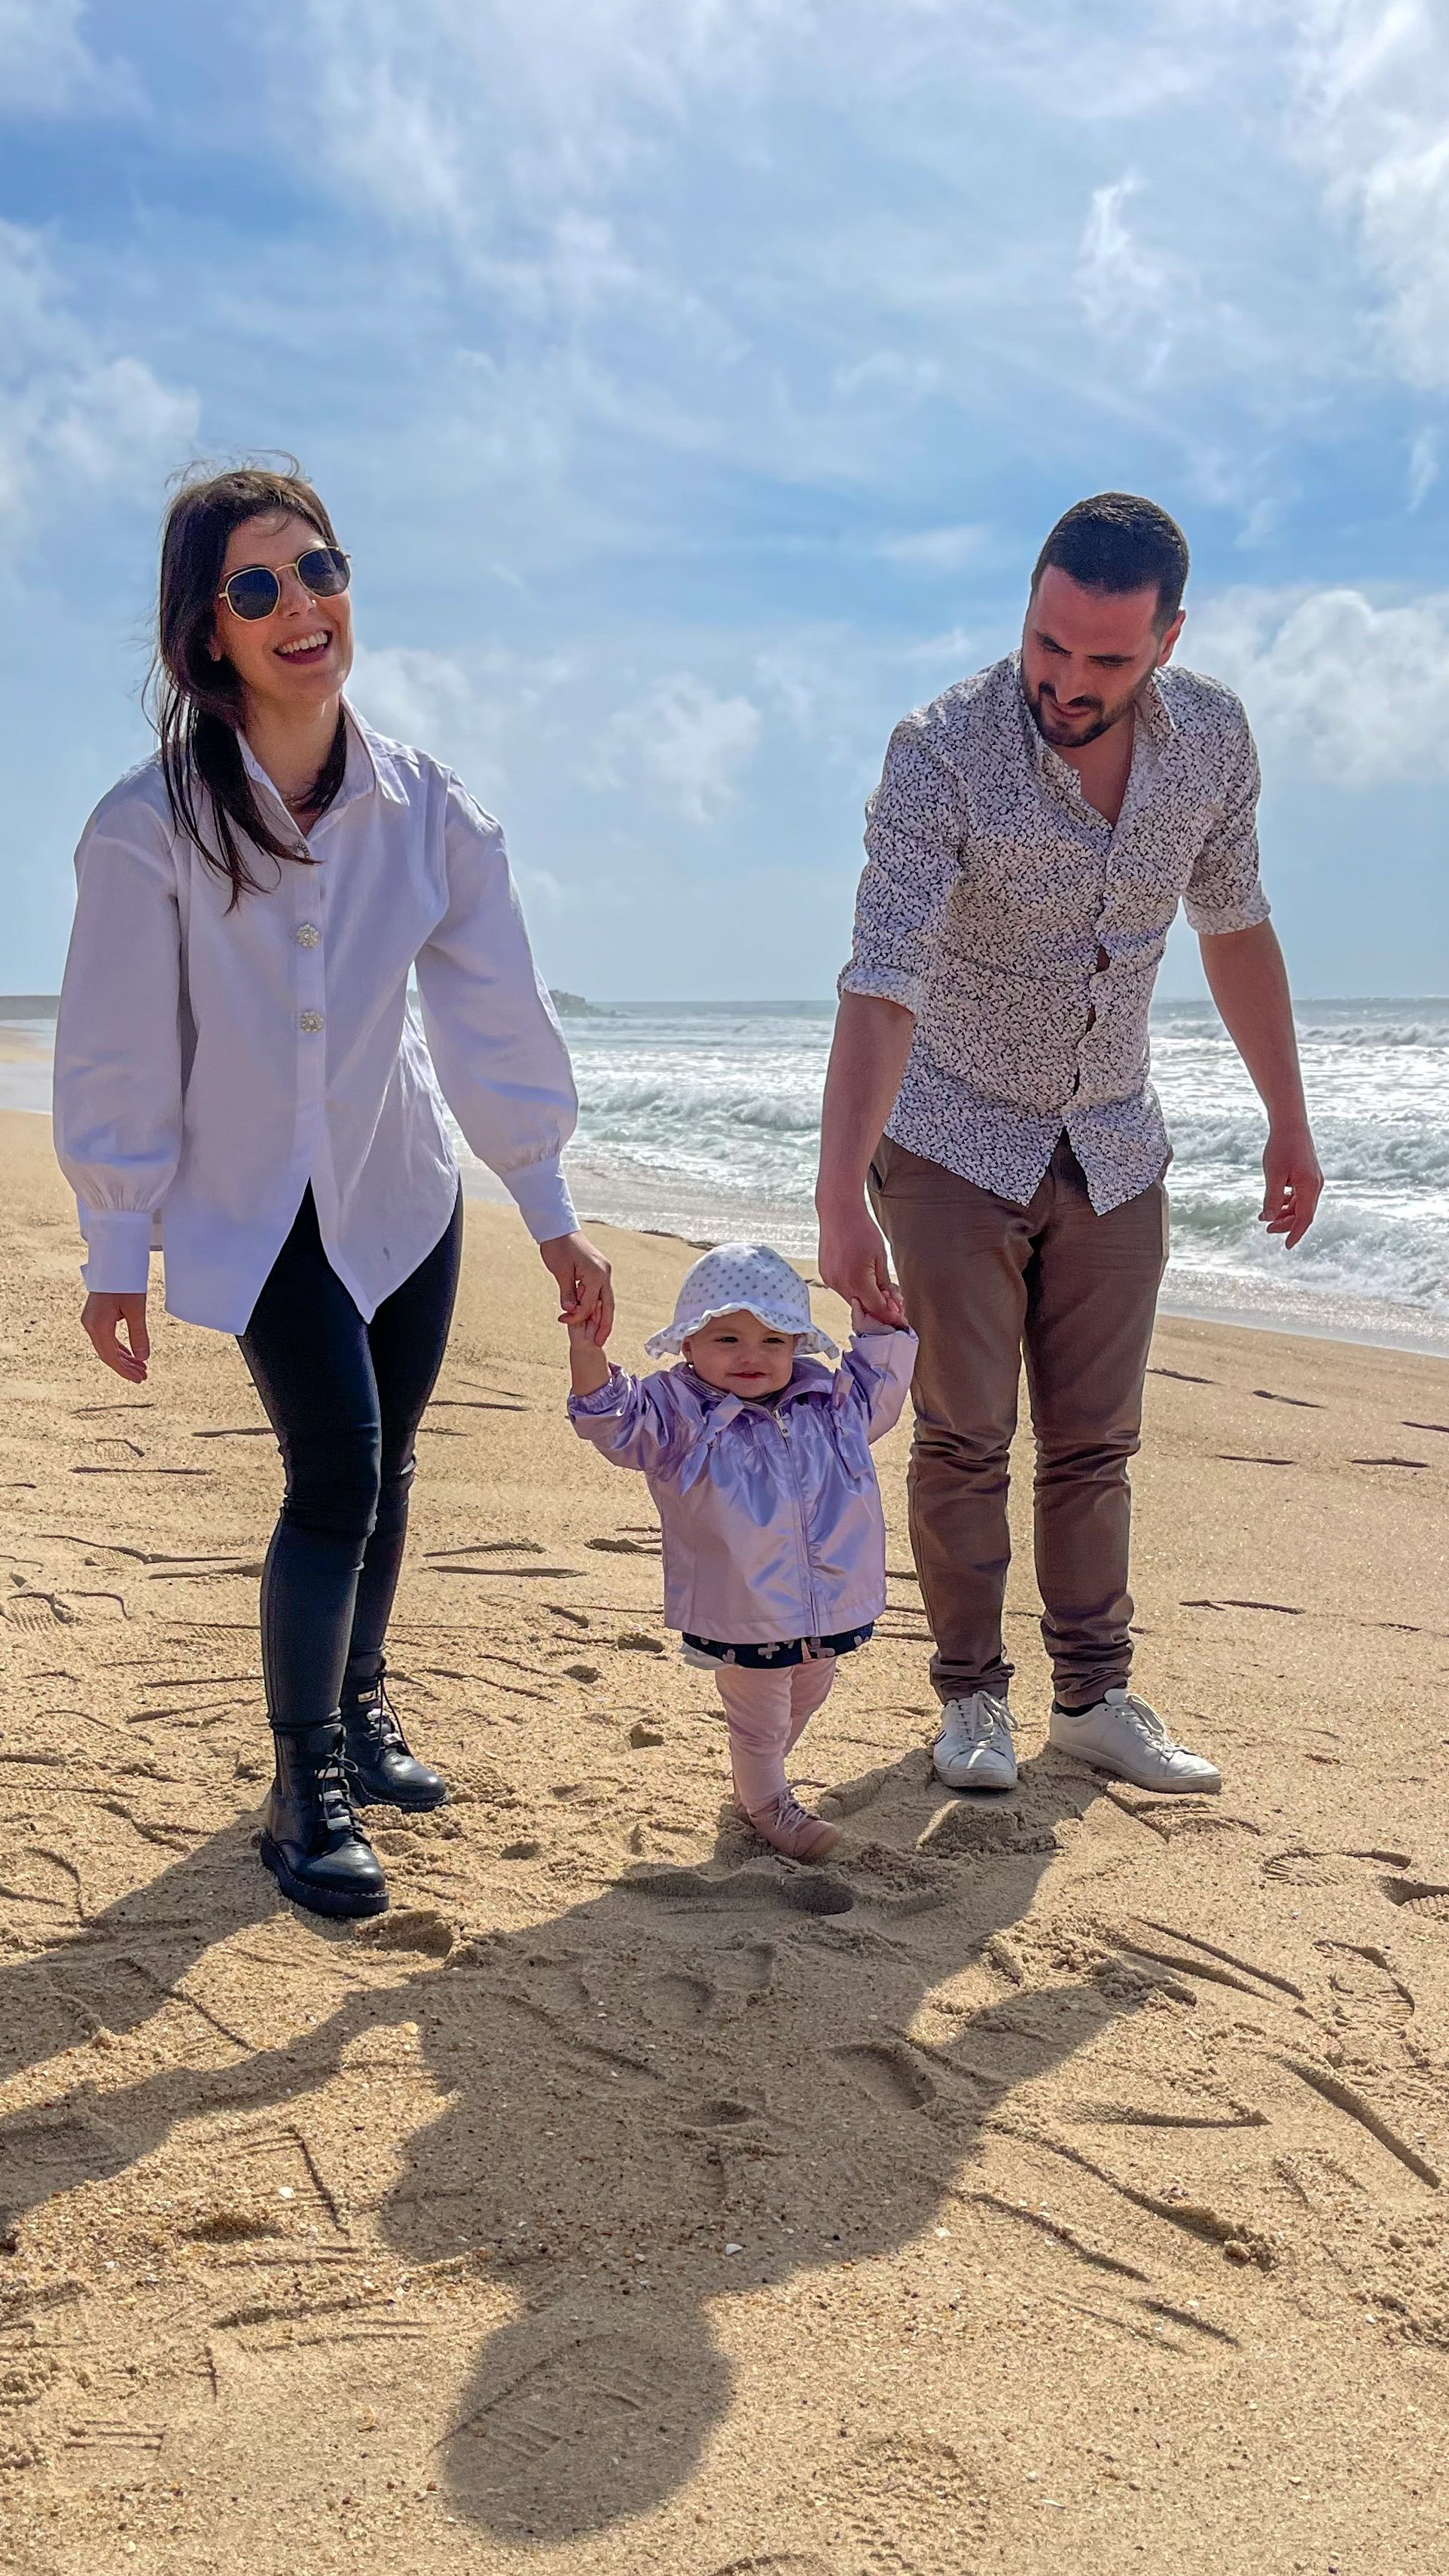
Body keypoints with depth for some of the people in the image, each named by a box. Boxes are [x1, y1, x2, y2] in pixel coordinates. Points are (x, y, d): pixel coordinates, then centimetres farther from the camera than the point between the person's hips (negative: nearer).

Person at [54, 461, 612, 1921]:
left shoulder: (429, 810, -9)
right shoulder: (150, 825, -18)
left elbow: (493, 1018, -4)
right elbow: (120, 1057, -13)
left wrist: (551, 1216, -1)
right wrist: (114, 1257, -10)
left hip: (401, 1193, 4)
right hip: (248, 1206, -3)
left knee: (383, 1468, 13)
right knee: (334, 1473, -12)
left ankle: (359, 1704, 38)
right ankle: (303, 1793, 6)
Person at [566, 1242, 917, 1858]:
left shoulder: (829, 1401, 2)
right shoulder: (679, 1415, -12)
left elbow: (878, 1388, 18)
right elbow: (616, 1421, -21)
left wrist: (880, 1326, 7)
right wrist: (588, 1357, -36)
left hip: (831, 1610, 6)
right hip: (744, 1619, -6)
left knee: (802, 1706, 27)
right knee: (758, 1720, 11)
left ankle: (758, 1780, 52)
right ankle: (767, 1805, 37)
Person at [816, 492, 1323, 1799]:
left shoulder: (1212, 734, -8)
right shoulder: (943, 755, -24)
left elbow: (1235, 927, 6)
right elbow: (883, 989, -32)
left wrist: (1289, 1120, 9)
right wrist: (839, 1199, -41)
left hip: (1114, 1145, 4)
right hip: (955, 1141, -4)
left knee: (1096, 1441, 10)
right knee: (965, 1437, 2)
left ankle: (1096, 1697, 22)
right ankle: (971, 1696, 18)